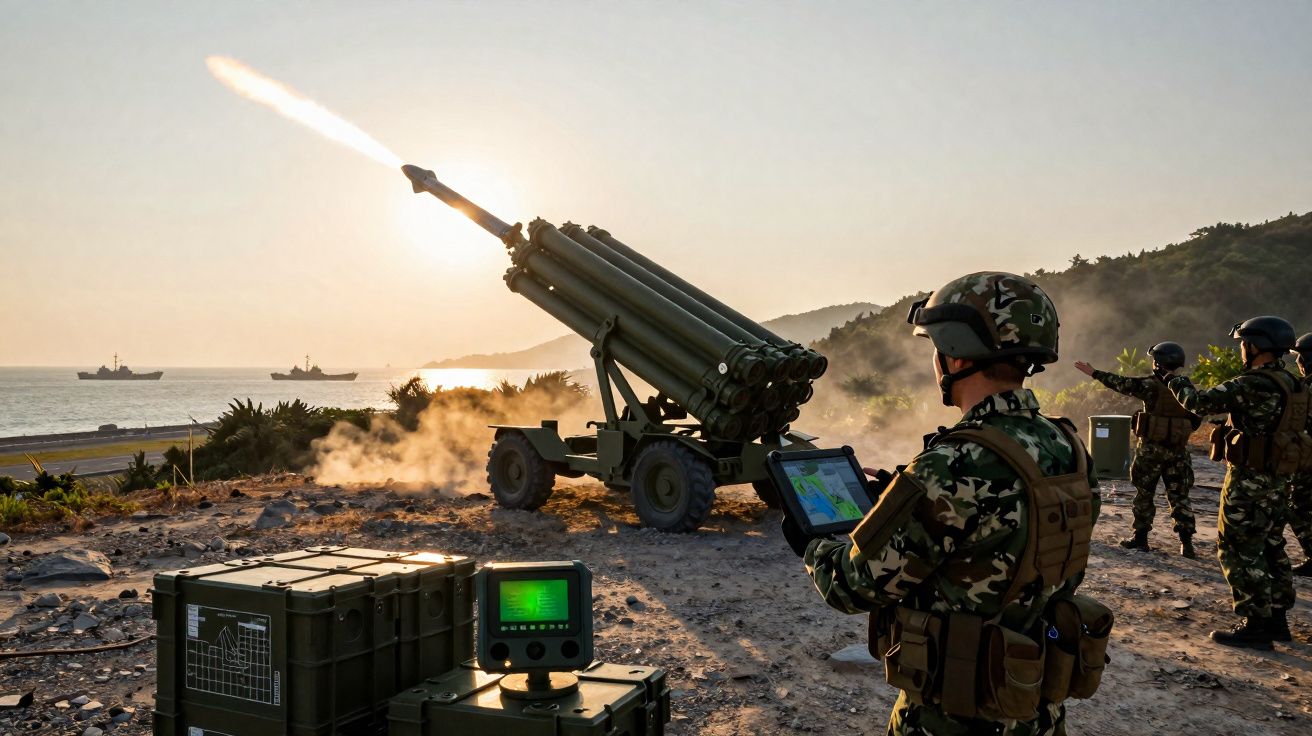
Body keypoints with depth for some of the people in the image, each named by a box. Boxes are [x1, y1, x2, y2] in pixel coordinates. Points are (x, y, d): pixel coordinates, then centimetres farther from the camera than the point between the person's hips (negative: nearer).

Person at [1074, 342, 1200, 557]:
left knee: (1144, 493, 8)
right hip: (1178, 450, 4)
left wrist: (1094, 373, 5)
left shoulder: (1151, 385, -11)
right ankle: (1186, 541, 1)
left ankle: (1140, 538, 12)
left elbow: (1122, 383, -4)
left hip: (1152, 448, -4)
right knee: (1179, 495, 7)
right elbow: (1196, 420, 9)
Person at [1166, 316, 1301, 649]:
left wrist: (1179, 383, 2)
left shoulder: (1255, 384, -21)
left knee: (1239, 551, -3)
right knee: (1271, 549, 16)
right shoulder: (1290, 385, 9)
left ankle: (1255, 625, -1)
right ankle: (1277, 618, 24)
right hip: (1277, 480, 9)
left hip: (1249, 481, -9)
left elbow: (1200, 402, -19)